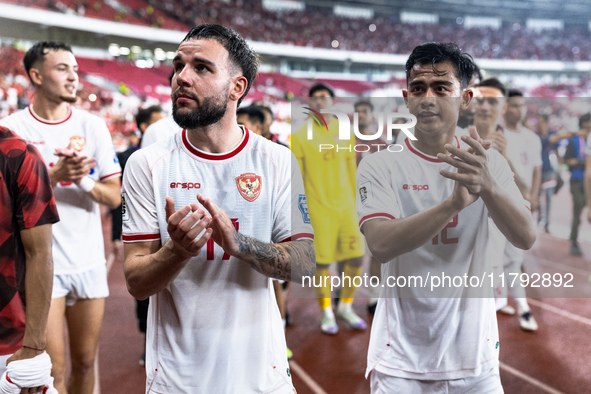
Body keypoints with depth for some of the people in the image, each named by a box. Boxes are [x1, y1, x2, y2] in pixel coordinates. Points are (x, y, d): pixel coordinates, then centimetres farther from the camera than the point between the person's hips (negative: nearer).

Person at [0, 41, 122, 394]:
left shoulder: (93, 126, 2)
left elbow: (115, 197, 1)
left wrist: (84, 180, -19)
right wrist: (56, 175, -23)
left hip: (89, 260, 3)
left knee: (85, 363, 15)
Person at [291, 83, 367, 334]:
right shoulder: (300, 137, -2)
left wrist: (352, 204, 14)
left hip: (345, 206, 4)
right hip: (318, 209, -4)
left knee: (356, 257, 3)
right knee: (321, 261, 0)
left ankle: (346, 306, 25)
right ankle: (327, 313, 19)